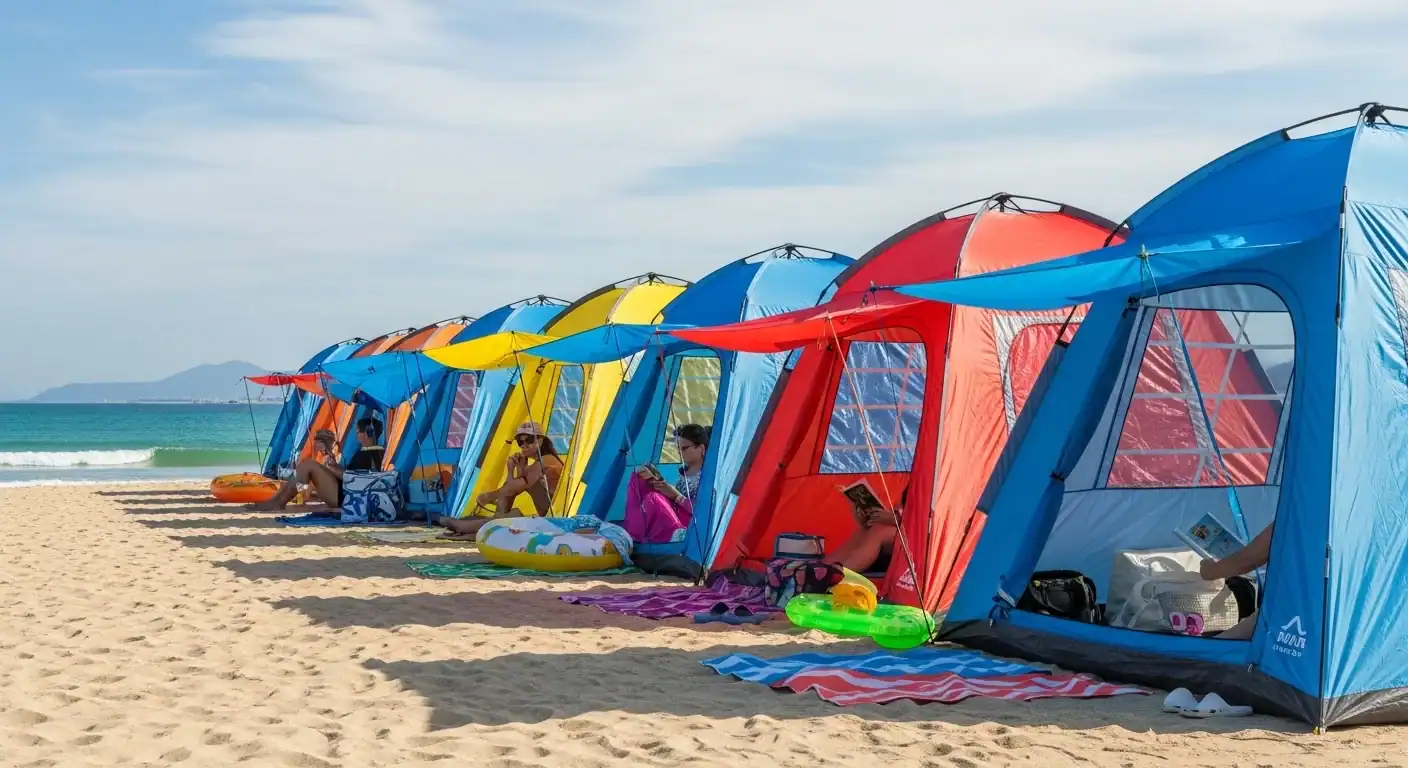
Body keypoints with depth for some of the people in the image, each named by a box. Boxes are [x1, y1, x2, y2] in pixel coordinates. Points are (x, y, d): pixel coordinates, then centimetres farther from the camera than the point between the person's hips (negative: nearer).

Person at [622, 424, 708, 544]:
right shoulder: (685, 469, 14)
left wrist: (676, 496, -19)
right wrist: (653, 479, -4)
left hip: (690, 525, -9)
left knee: (653, 499, -35)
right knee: (638, 478, -3)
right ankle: (632, 534, -11)